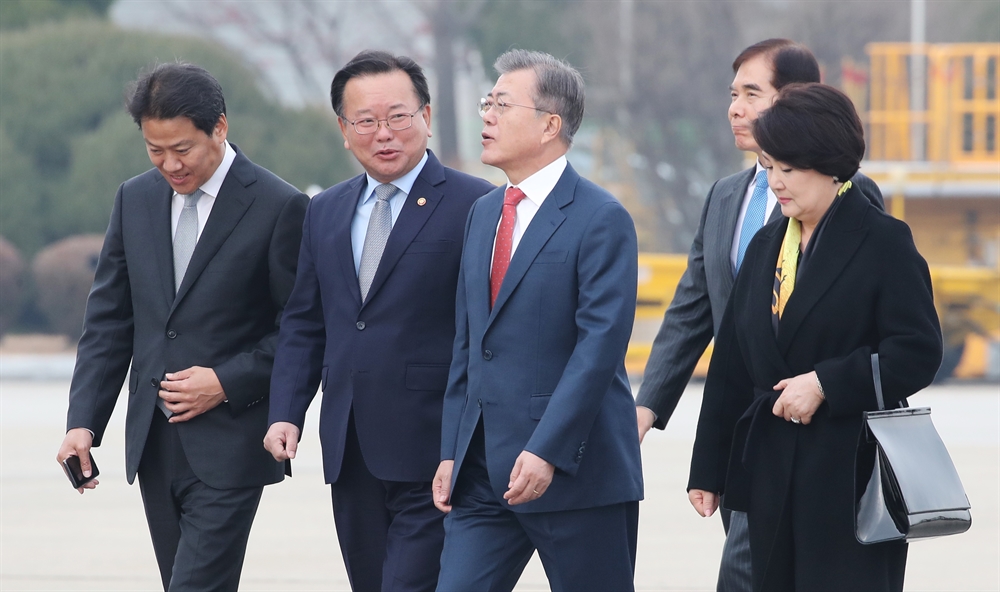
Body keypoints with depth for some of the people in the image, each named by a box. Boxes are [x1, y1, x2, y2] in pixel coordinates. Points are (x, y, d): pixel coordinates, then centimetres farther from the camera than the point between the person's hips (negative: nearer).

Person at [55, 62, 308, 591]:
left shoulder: (279, 208, -8)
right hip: (153, 442, 6)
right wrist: (83, 422, 2)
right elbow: (109, 319, 11)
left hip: (229, 446, -6)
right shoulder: (135, 199, 9)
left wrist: (227, 383, -15)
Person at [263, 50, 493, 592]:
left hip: (431, 452, -6)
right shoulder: (325, 212, 15)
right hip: (351, 455, 6)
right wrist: (286, 413, 4)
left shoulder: (474, 207, -5)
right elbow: (303, 325, 18)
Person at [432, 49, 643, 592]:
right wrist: (452, 451, 11)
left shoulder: (600, 220, -9)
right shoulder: (484, 213, 15)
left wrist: (547, 451, -23)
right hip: (482, 472, 7)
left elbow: (600, 344, -17)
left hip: (576, 470, -7)